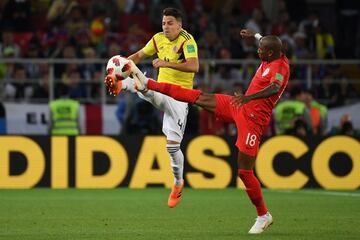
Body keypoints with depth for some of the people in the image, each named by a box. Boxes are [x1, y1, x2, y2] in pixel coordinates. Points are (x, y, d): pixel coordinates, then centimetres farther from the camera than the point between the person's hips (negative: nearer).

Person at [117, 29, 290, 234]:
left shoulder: (281, 67, -22)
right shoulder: (274, 56, 5)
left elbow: (275, 88, -44)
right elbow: (269, 42, 31)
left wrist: (248, 97, -55)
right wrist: (254, 35, 42)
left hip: (252, 119, -9)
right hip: (240, 107, 9)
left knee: (244, 171, -7)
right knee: (197, 97, 10)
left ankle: (264, 216, 9)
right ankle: (147, 83, 18)